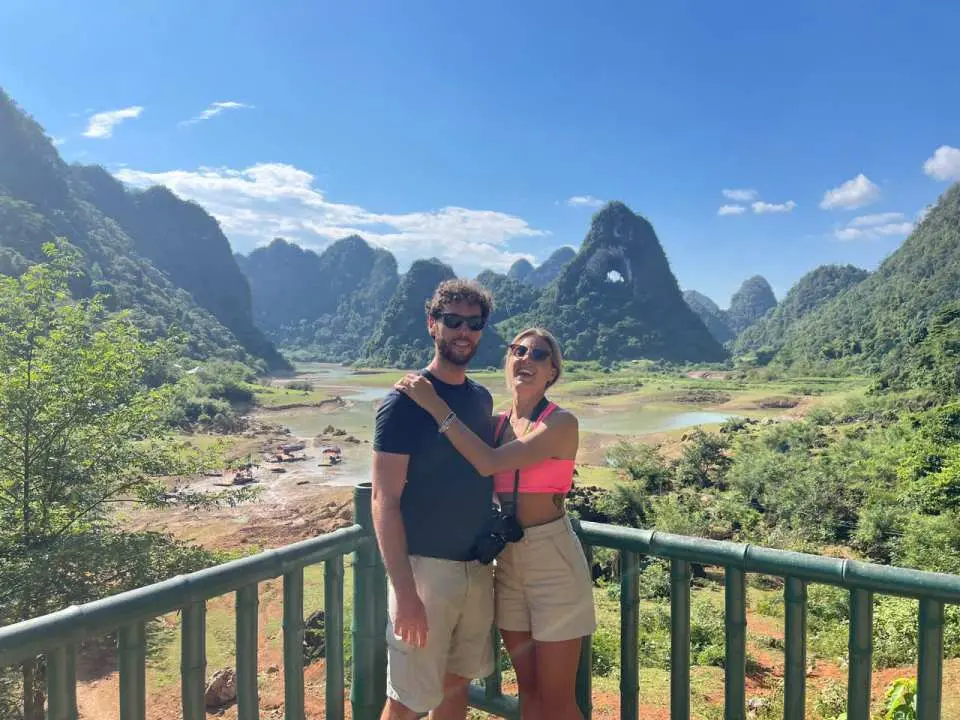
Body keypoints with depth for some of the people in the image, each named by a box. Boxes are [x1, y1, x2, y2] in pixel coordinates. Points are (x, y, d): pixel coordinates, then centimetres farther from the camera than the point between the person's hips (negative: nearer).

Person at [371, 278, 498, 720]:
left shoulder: (482, 398, 7)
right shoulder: (405, 401, -13)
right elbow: (384, 501, -16)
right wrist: (404, 590, -21)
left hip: (477, 567, 6)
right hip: (425, 567, -6)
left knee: (457, 684, 19)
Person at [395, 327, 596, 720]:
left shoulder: (561, 422, -14)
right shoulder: (498, 423, 5)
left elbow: (489, 462, -25)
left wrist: (435, 405, -21)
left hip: (553, 559, -6)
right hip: (508, 560, 6)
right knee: (527, 687, 18)